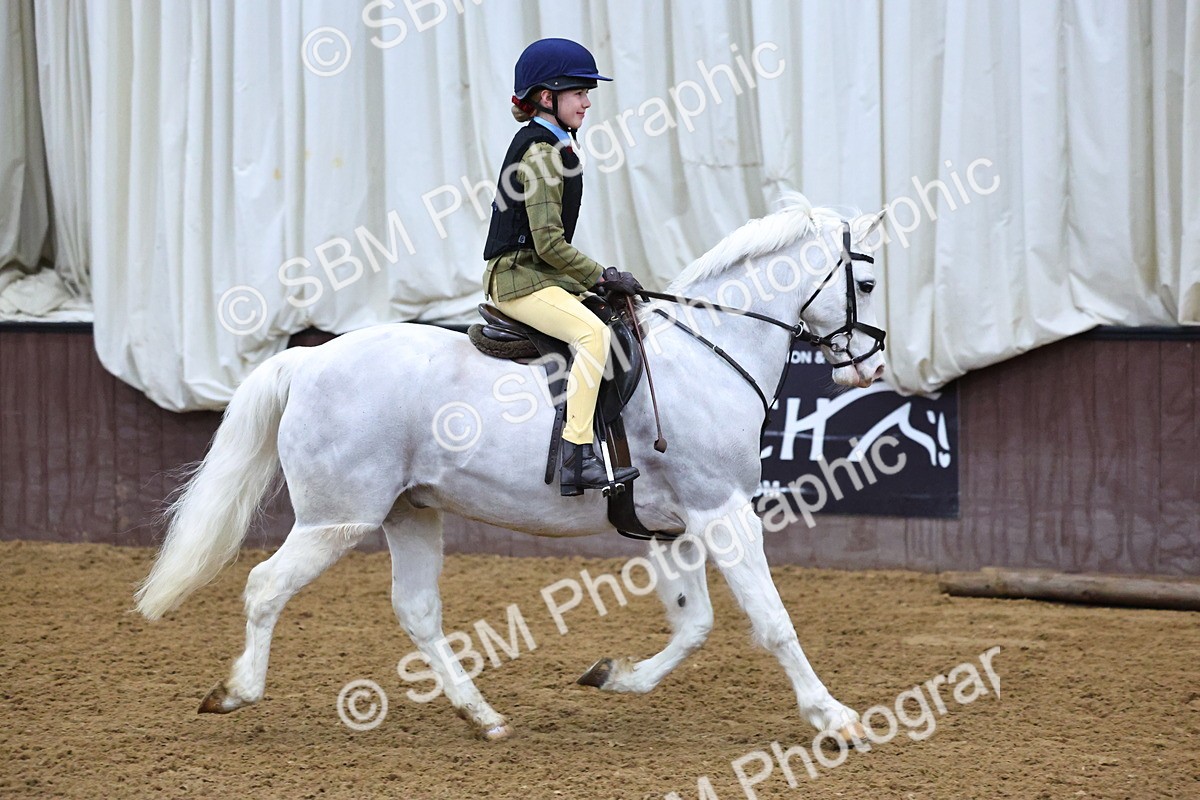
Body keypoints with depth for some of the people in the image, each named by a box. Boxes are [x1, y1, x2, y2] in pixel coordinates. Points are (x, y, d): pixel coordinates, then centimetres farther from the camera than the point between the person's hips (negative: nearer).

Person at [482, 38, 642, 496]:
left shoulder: (555, 146, 16)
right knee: (592, 333, -30)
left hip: (542, 274, 11)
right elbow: (548, 242, -20)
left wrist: (598, 279, 15)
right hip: (517, 277, -11)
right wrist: (602, 278, -16)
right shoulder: (540, 152, -15)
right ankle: (576, 457, -35)